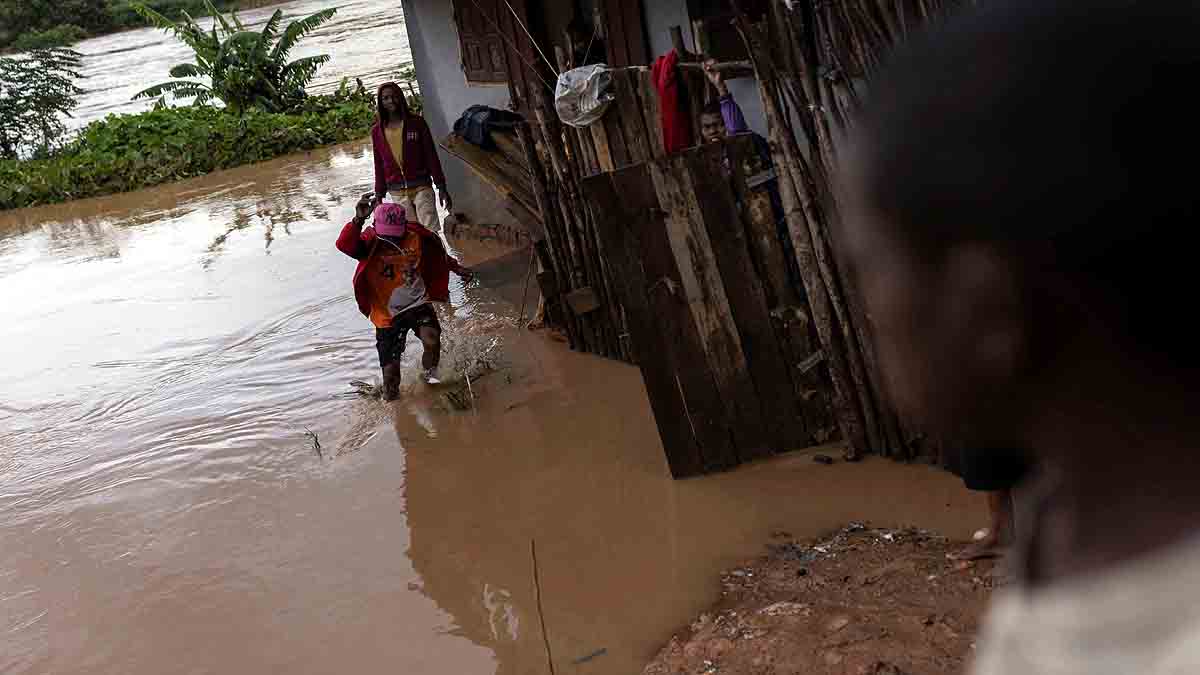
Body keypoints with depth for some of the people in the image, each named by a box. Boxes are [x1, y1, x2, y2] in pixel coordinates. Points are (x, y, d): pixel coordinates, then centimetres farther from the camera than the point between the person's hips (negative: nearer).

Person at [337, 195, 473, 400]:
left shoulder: (417, 237, -6)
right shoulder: (370, 243, -15)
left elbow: (438, 255, 16)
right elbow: (345, 245, -36)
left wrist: (456, 268, 21)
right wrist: (358, 220, -49)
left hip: (418, 304, 1)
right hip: (387, 314, -1)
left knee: (431, 339, -26)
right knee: (390, 367, -1)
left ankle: (429, 372, 6)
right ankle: (390, 393, 33)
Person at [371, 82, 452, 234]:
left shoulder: (417, 122, 2)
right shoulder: (377, 131, 8)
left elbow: (431, 155, 2)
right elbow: (379, 165, 13)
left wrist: (441, 187, -2)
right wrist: (379, 195, 11)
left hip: (421, 187, -2)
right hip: (397, 193, 2)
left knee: (431, 232, -11)